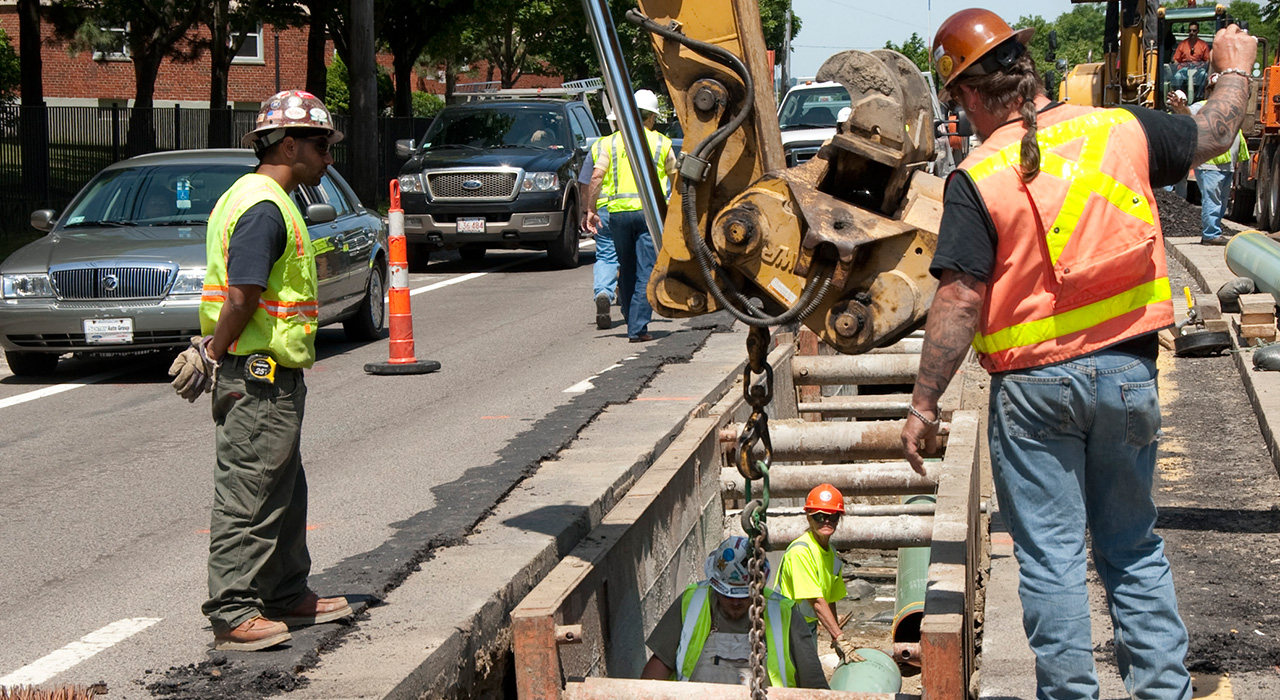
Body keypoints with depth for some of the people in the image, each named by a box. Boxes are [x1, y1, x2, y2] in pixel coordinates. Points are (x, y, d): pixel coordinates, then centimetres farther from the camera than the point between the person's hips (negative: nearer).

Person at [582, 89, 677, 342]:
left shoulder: (610, 142, 7)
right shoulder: (661, 143, 6)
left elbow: (596, 177, -4)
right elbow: (674, 177, 18)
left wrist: (589, 210, -1)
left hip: (618, 211, 2)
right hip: (649, 211, -2)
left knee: (626, 270, 16)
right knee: (645, 272, -1)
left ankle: (631, 320, 25)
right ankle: (638, 328, -8)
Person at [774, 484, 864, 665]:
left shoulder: (831, 553, 7)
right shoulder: (800, 551, -21)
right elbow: (816, 602, -25)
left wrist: (836, 639, 13)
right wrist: (840, 639, -27)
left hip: (809, 624, 9)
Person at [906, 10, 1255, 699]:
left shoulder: (977, 178, -12)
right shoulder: (1121, 129, -1)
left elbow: (959, 299, -16)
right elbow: (1212, 134, 17)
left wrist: (923, 404, -10)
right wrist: (1233, 70, 38)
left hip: (1034, 384, -4)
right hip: (1127, 371, 4)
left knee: (1050, 555, 6)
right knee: (1134, 550, 16)